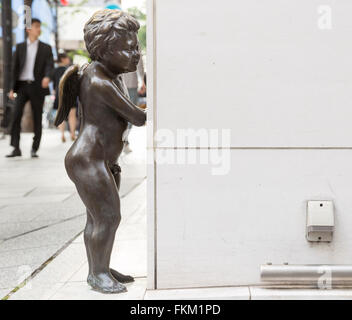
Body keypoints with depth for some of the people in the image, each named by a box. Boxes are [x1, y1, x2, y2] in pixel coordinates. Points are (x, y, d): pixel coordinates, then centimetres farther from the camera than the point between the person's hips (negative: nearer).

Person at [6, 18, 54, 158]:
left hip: (37, 87, -1)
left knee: (37, 118, 1)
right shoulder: (20, 47, 12)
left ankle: (34, 149, 10)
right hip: (22, 85, 1)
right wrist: (12, 88, 3)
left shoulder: (46, 48, 9)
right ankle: (16, 148, -9)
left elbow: (50, 65, -4)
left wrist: (47, 77, -27)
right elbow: (15, 68, 10)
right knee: (16, 115, -11)